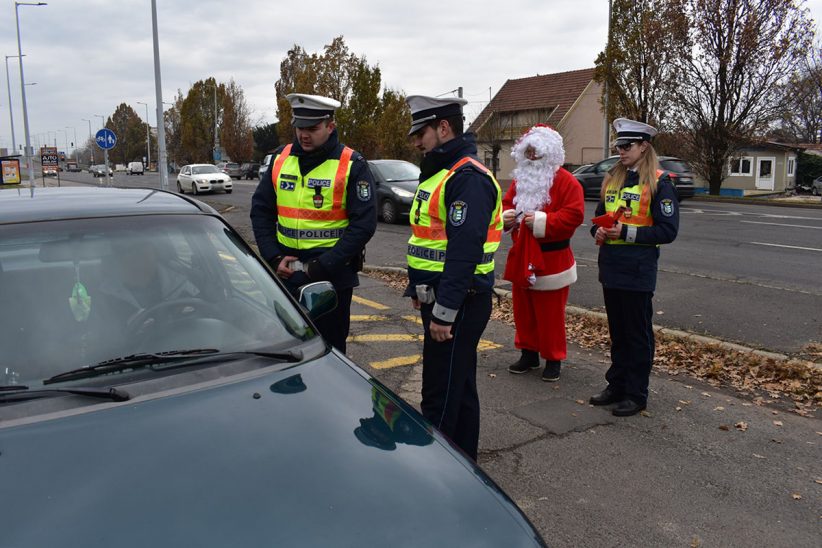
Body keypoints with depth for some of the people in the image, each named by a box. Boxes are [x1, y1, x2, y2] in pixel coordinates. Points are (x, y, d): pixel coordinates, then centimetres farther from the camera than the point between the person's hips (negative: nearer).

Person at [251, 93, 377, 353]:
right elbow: (261, 210, 9)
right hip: (285, 273, 4)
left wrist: (321, 267, -16)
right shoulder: (281, 158, 5)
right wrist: (273, 258, -4)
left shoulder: (352, 165, -9)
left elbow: (364, 224, -12)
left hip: (333, 276, -4)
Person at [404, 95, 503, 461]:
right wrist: (418, 289, 22)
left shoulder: (468, 179, -18)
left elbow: (464, 252, -25)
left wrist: (444, 312, -25)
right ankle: (463, 458, 33)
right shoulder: (439, 173, 16)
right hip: (438, 296, 11)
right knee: (459, 384, 19)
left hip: (460, 302, -11)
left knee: (441, 394, -2)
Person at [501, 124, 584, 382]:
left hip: (551, 261, -7)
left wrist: (542, 221, -24)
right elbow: (507, 203, 17)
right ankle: (529, 353, 28)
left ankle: (553, 359, 15)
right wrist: (506, 216, -6)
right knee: (523, 310, 14)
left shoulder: (566, 181, -9)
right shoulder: (520, 179, 13)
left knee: (550, 314, 1)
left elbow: (574, 215, -18)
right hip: (521, 258, 7)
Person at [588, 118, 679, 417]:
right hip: (611, 267, 6)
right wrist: (599, 231, -3)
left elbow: (668, 230, -12)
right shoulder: (612, 178, 11)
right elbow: (600, 215, 20)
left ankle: (636, 394, 15)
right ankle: (617, 385, 28)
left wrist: (627, 232, -20)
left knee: (638, 334, 4)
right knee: (617, 332, 16)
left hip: (638, 270, -6)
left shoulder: (659, 182, -9)